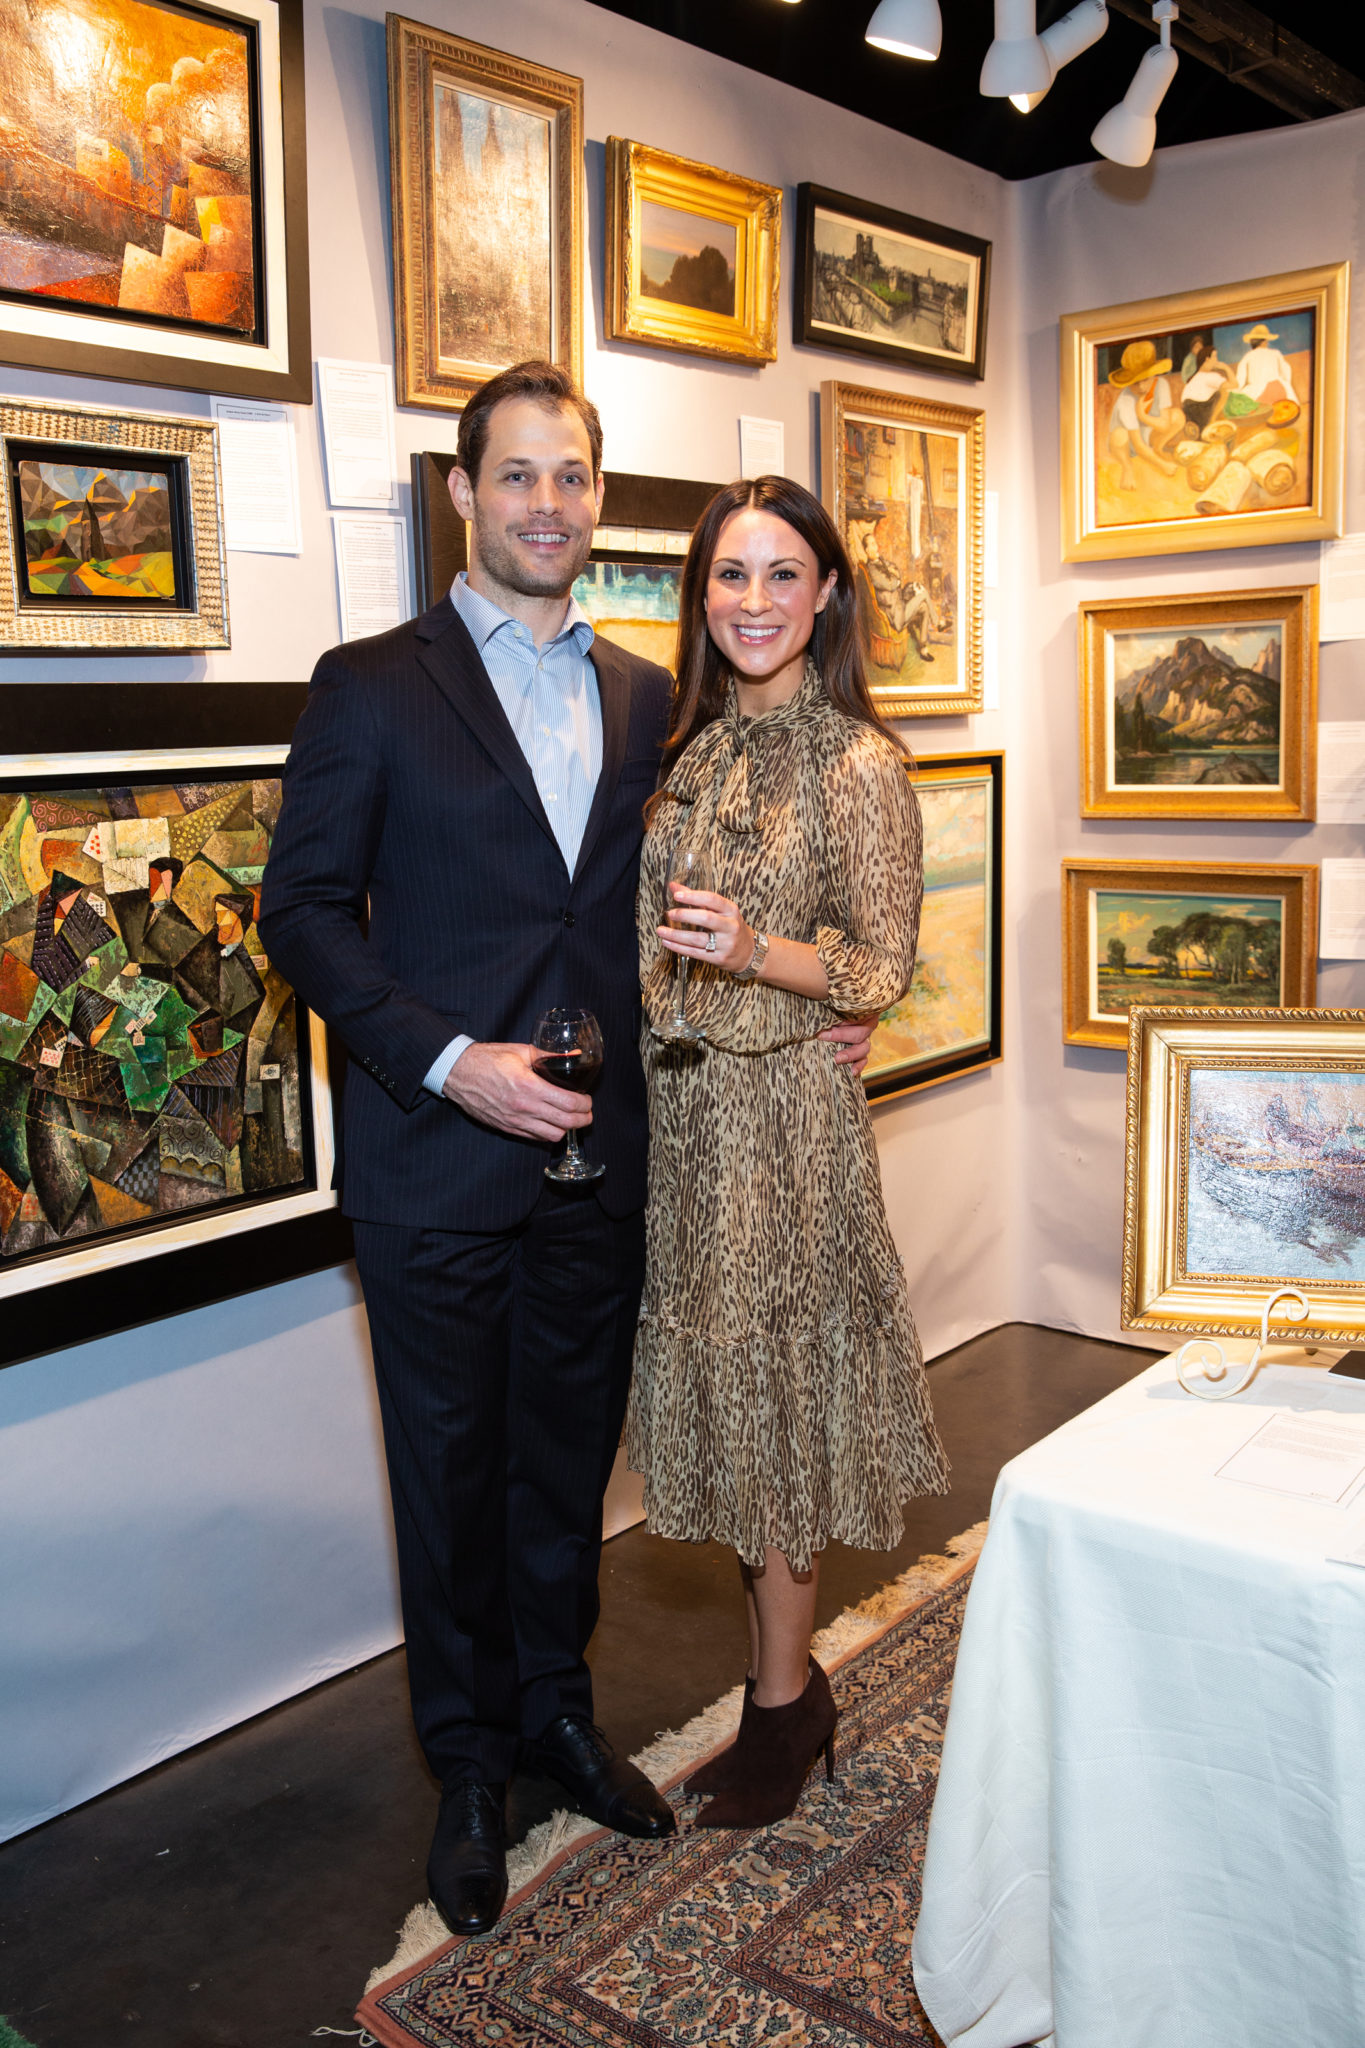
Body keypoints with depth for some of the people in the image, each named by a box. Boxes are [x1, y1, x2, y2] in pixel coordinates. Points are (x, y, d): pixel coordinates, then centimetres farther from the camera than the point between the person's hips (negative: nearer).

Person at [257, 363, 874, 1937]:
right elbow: (304, 910, -8)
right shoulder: (371, 686, -5)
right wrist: (449, 1060, -18)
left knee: (570, 1454, 18)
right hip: (438, 1159, -4)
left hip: (599, 1154, 4)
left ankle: (556, 1708, 39)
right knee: (453, 1471, 11)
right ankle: (468, 1764, 31)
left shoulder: (645, 697, 10)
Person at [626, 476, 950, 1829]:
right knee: (722, 1394, 13)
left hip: (782, 1109, -6)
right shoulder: (691, 747, 9)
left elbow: (881, 972, -9)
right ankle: (785, 1685, 31)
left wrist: (757, 954, -25)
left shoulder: (858, 764, -10)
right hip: (678, 1106, 6)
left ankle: (783, 1703, 24)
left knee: (768, 1386, 4)